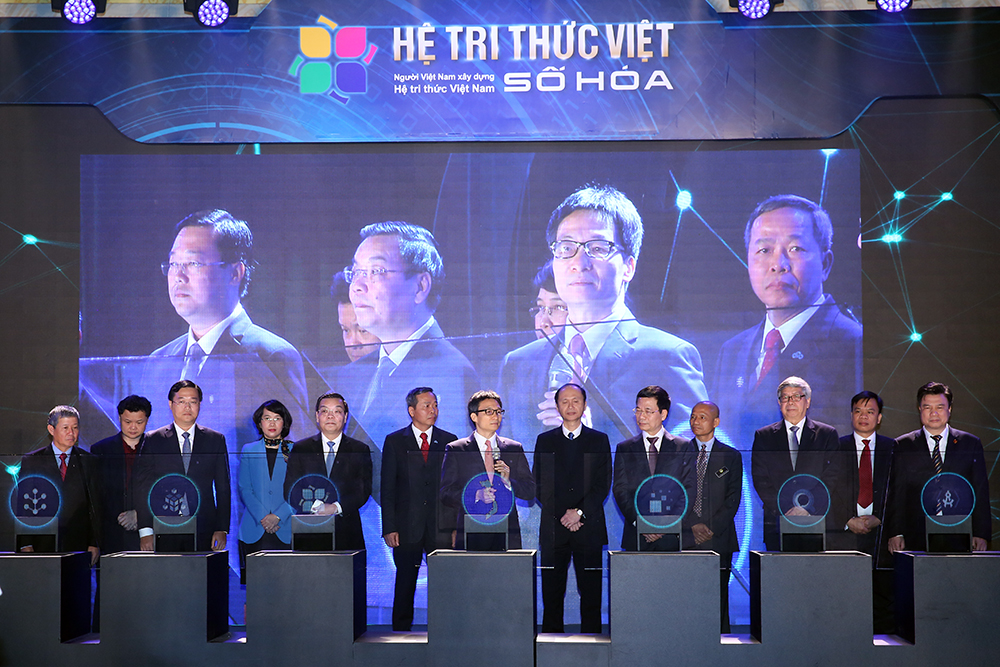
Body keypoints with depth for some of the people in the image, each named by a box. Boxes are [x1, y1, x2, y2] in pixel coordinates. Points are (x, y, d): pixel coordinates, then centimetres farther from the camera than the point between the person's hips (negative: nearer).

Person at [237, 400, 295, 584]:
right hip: (253, 531, 1)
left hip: (286, 531, -1)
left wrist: (278, 517, -11)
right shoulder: (248, 451, 11)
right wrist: (262, 517, -9)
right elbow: (244, 489, 4)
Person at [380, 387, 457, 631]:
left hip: (441, 526, 1)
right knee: (405, 583, 3)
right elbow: (387, 488, 3)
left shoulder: (449, 441, 9)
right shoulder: (394, 441, 6)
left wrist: (457, 525, 2)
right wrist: (389, 527, -4)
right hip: (407, 526, -1)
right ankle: (401, 632, 13)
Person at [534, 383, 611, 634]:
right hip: (553, 528, 1)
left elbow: (603, 484, 1)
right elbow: (540, 486, 5)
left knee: (591, 593, -1)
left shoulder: (599, 440, 9)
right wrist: (562, 515, -8)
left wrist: (579, 512, -11)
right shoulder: (545, 441, 11)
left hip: (589, 527, -1)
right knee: (551, 593, 1)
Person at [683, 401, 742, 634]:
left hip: (719, 537, 0)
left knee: (719, 596, -1)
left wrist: (712, 527, -8)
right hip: (686, 537, 0)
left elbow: (733, 498, 4)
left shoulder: (731, 456, 11)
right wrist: (694, 524, -9)